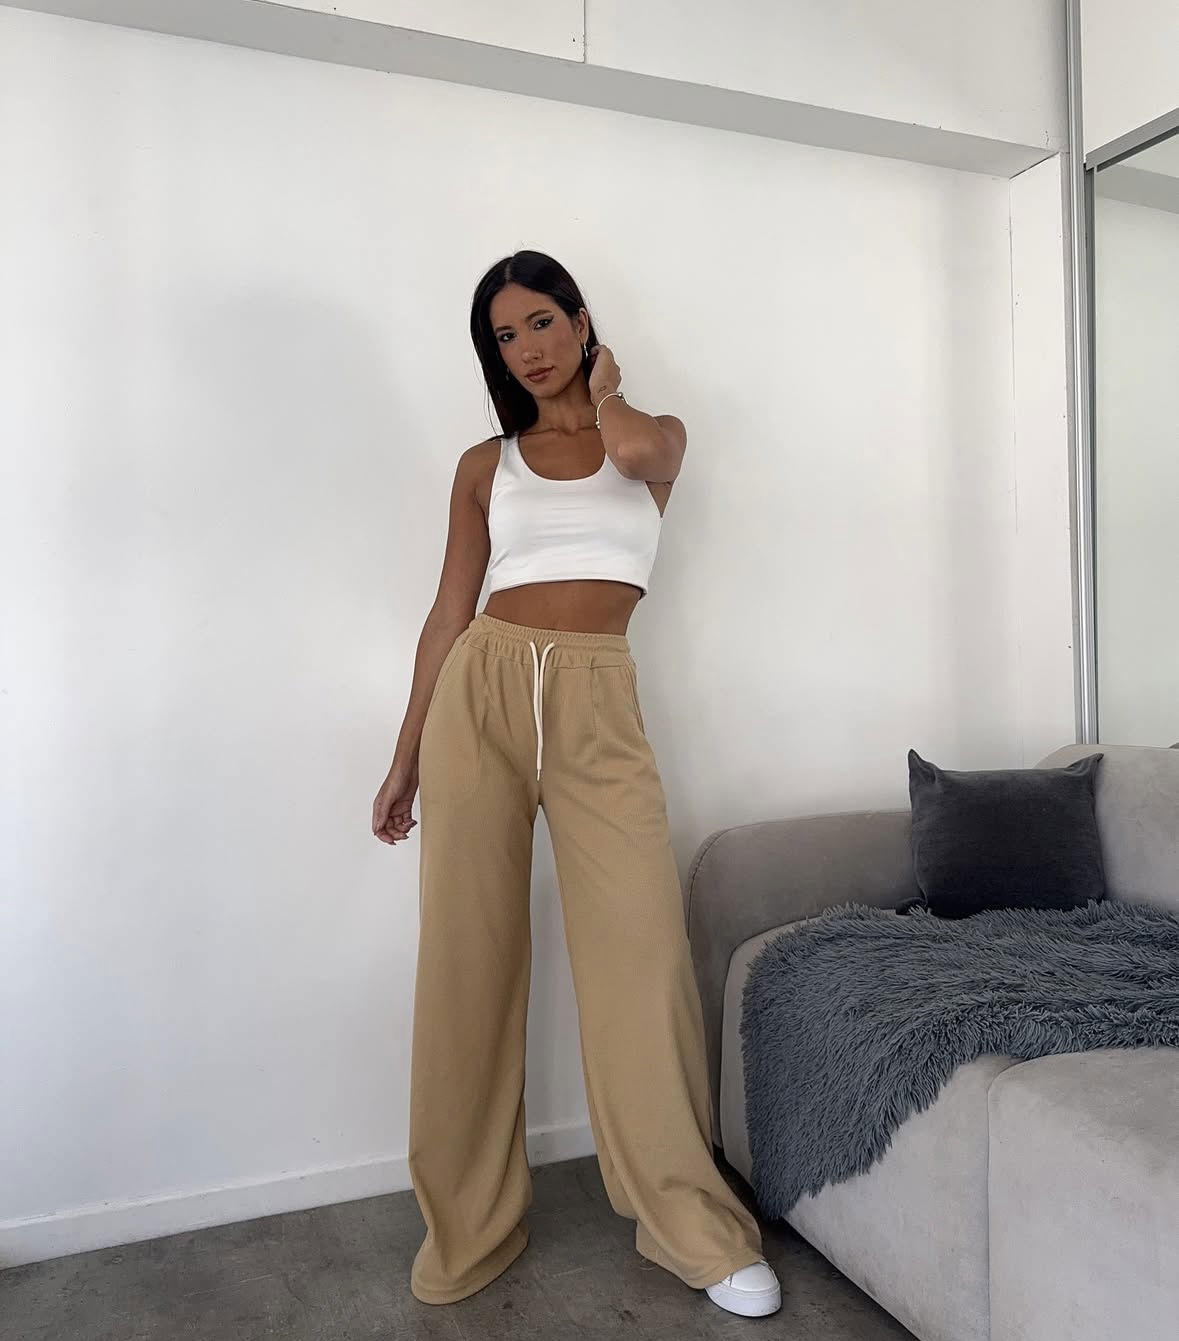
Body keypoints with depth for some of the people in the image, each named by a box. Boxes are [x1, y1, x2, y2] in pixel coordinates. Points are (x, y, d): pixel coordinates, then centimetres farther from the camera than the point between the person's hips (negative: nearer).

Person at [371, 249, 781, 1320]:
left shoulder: (656, 434, 12)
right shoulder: (486, 464, 15)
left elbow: (633, 450, -15)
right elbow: (451, 612, 13)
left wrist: (603, 390, 7)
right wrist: (406, 759, 12)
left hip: (598, 703, -1)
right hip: (482, 692, 2)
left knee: (642, 951, -7)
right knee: (467, 957, 3)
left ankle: (692, 1221, 13)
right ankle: (469, 1226, 20)